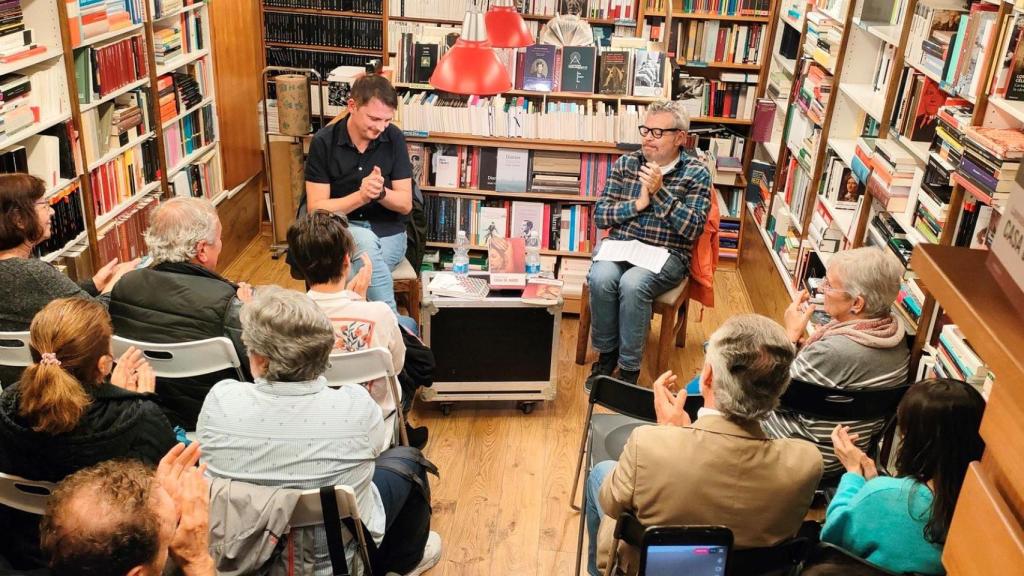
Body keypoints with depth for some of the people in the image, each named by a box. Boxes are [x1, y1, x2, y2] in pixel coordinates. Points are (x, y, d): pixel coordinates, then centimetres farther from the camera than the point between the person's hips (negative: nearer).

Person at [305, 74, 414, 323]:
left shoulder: (394, 138, -4)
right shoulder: (324, 142, -8)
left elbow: (405, 204, -1)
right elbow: (316, 209, -9)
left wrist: (380, 192, -23)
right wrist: (361, 196, -25)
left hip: (387, 233, 1)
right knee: (365, 241, -36)